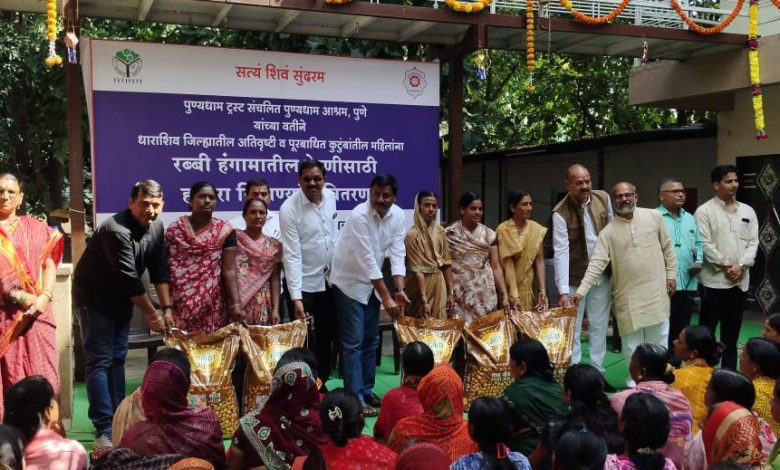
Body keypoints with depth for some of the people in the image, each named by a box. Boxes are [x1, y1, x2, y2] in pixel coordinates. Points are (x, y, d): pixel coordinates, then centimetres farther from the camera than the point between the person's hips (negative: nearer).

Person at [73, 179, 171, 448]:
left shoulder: (156, 227, -4)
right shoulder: (116, 230, -29)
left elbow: (159, 270, 0)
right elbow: (129, 278, -26)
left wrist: (167, 308, -4)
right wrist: (152, 314, -18)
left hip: (122, 299, 7)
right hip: (94, 298, -7)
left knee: (117, 359, 11)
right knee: (100, 362, -9)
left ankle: (117, 420, 18)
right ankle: (104, 431, -10)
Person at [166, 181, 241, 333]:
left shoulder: (225, 231, 0)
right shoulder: (175, 229, 3)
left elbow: (229, 271, -4)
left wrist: (236, 305, -12)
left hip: (211, 305, 0)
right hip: (180, 303, 0)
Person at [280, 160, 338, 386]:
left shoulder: (331, 197, -1)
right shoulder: (289, 209, -19)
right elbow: (292, 255, -22)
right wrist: (296, 297, -27)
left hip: (329, 280, 6)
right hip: (304, 284, -6)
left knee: (327, 338, 14)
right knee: (305, 342, 3)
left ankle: (321, 384, 29)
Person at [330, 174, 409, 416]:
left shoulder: (398, 216, -7)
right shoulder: (359, 216, -25)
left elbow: (397, 253, -9)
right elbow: (368, 260, -28)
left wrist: (400, 290, -21)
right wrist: (386, 297, -28)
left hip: (372, 283, 7)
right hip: (350, 283, -6)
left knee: (371, 340, 12)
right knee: (353, 342, -5)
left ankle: (367, 391, 23)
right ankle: (356, 399, 0)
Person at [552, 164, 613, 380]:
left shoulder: (603, 198, -4)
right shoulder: (560, 213, -19)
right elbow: (561, 252, -24)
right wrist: (563, 291, -30)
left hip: (602, 275, 5)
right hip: (575, 278, -4)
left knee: (599, 326, 13)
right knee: (573, 328, 4)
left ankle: (597, 373, 25)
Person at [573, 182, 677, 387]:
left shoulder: (653, 217, -1)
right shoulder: (608, 231, -6)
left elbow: (667, 248, 7)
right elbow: (596, 263, -13)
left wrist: (671, 274, 3)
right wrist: (581, 291, -22)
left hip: (656, 289, 1)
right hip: (628, 294, -1)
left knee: (658, 336, 10)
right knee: (632, 338, 7)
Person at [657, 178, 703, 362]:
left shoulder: (690, 219, 17)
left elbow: (699, 244, 21)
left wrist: (698, 262, 2)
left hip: (688, 284, 6)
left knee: (681, 331, 12)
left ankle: (675, 366, 22)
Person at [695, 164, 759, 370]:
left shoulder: (748, 211, 11)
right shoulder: (704, 211, -3)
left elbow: (753, 242, 5)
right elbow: (705, 244, -10)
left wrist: (741, 266, -9)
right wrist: (725, 266, -11)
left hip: (740, 280, 4)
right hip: (714, 279, -4)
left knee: (732, 330, 11)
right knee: (707, 329, 0)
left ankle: (729, 372, 20)